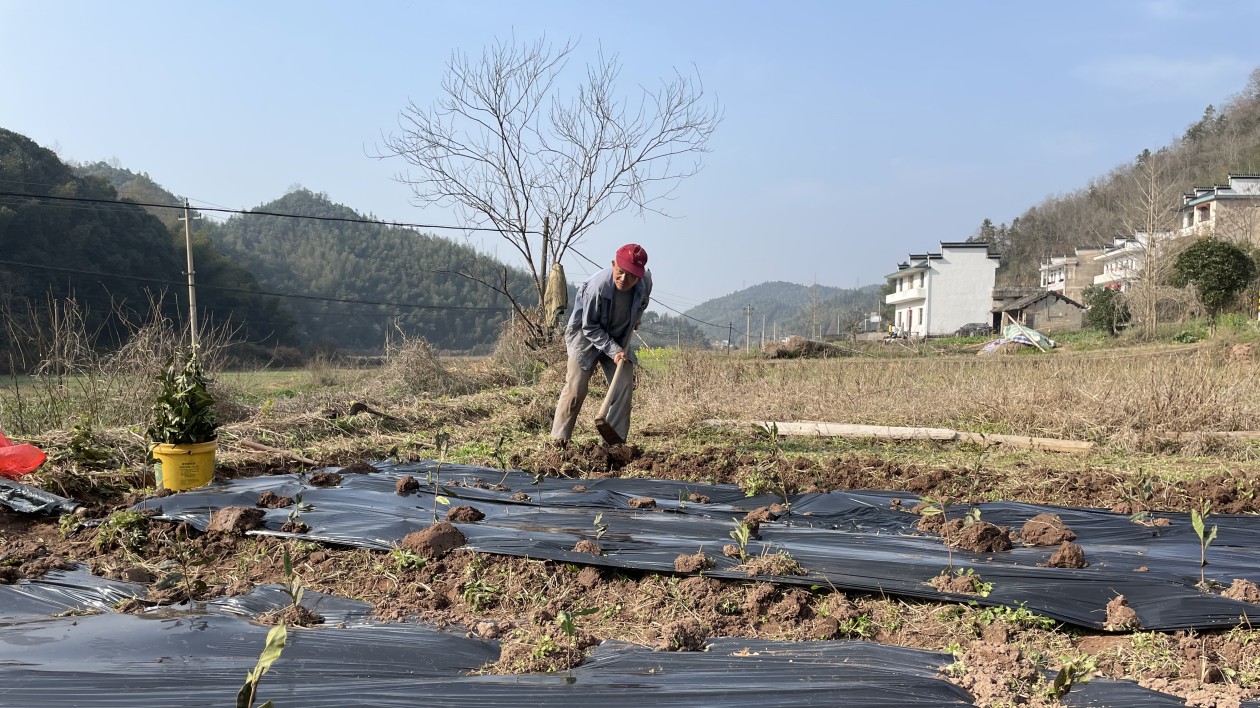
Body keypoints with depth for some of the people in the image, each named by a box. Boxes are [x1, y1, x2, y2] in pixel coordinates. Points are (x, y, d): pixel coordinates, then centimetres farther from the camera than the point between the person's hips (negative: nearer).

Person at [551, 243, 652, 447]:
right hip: (586, 337, -5)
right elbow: (589, 327, -25)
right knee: (576, 388, -8)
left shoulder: (645, 282, -19)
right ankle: (558, 439, 5)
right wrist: (613, 351, -30)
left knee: (624, 385, -7)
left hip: (618, 339, 5)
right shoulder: (597, 287, -35)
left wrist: (636, 319, 9)